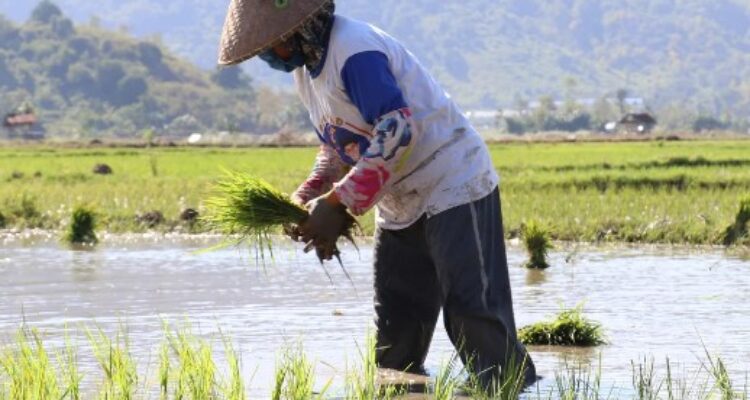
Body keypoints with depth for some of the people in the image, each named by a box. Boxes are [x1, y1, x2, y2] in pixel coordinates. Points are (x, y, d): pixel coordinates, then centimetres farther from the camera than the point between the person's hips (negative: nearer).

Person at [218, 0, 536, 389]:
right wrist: (306, 199, 0)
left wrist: (338, 203, -27)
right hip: (400, 204, 10)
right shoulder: (305, 67, 8)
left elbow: (397, 132, -29)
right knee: (394, 322, 9)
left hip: (452, 186, -10)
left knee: (470, 306, -15)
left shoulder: (354, 51, -23)